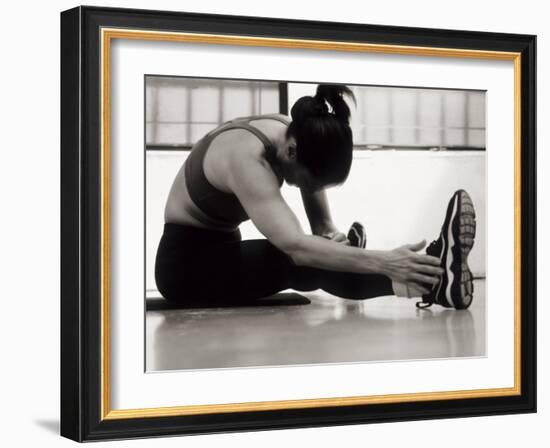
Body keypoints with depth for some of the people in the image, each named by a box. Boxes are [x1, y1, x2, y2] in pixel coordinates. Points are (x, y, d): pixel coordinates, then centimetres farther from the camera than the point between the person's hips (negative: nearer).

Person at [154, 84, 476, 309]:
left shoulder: (298, 136, -10)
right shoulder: (245, 158, -35)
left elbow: (323, 225, -7)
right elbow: (295, 245, -48)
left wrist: (333, 237, -33)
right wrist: (384, 263, -56)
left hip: (222, 249, 11)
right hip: (185, 261, -11)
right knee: (303, 260, -33)